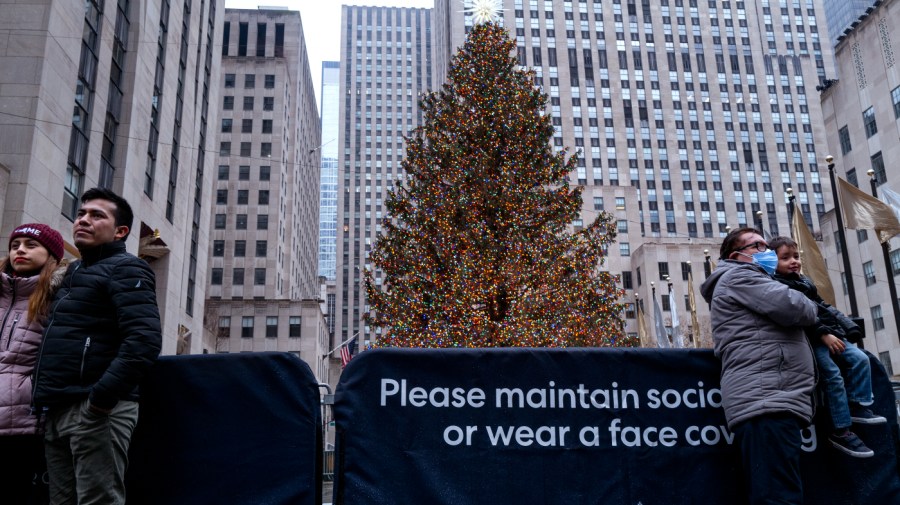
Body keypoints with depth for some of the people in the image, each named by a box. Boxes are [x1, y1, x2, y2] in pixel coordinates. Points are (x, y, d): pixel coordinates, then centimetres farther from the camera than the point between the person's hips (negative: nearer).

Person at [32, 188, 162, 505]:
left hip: (93, 409, -9)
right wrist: (47, 399, 16)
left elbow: (144, 340, -20)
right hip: (57, 411, 9)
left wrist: (101, 398, -22)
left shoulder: (125, 269, -5)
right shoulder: (74, 272, 22)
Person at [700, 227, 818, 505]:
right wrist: (808, 307, 12)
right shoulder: (737, 276, 2)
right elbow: (793, 308, -10)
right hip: (767, 401, -11)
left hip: (772, 401, 11)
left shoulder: (746, 283, 35)